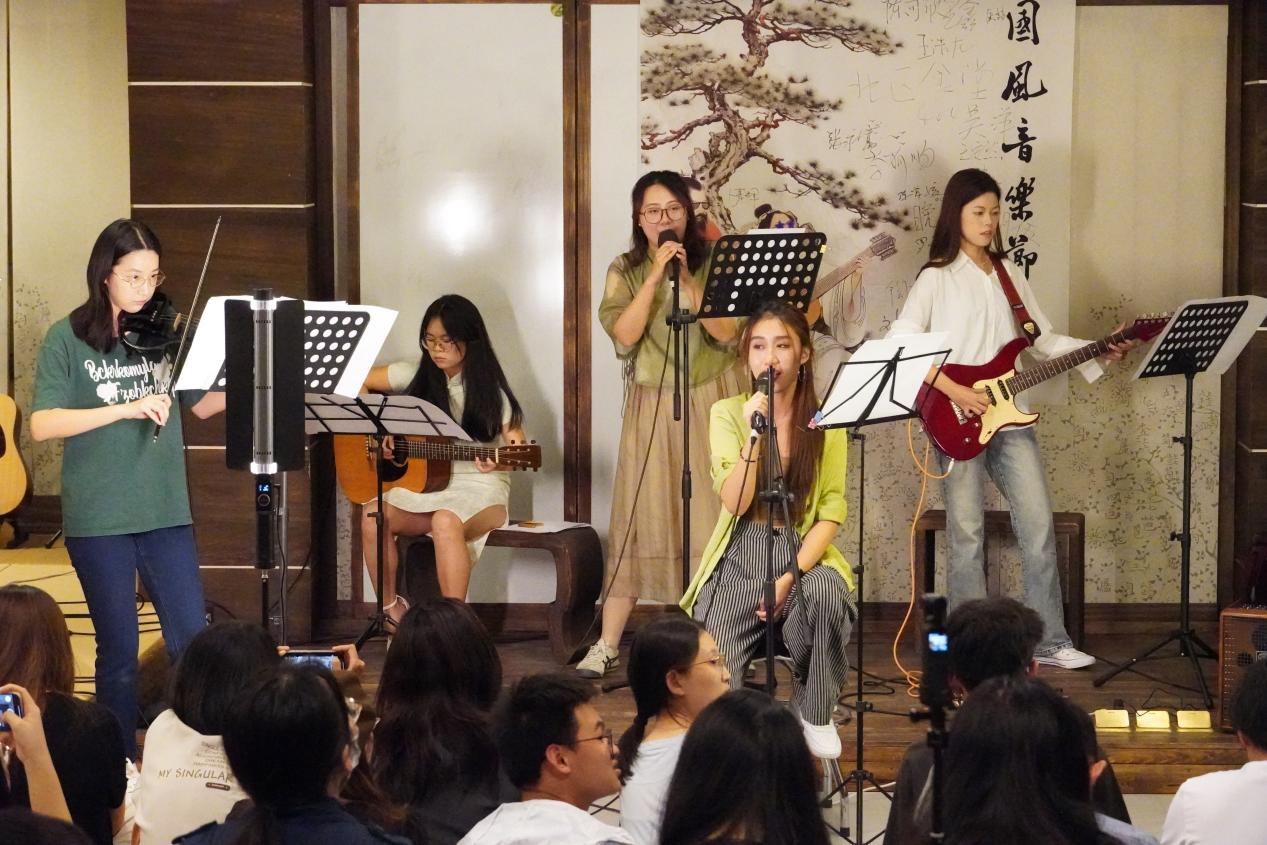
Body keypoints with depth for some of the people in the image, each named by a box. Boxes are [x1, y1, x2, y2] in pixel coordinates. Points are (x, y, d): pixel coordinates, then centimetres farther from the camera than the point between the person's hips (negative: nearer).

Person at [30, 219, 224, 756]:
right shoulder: (68, 339, -5)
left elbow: (203, 405, 10)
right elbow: (42, 425, -16)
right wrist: (126, 408, -25)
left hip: (164, 510, 3)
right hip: (98, 517, -3)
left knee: (193, 642, 0)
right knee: (119, 652, 5)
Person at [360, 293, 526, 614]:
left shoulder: (490, 391, -3)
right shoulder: (415, 377, 6)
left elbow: (514, 439, -2)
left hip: (478, 489, -4)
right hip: (421, 485, 4)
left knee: (446, 520, -38)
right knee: (373, 516, -27)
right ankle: (391, 610, -11)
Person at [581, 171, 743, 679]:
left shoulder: (712, 265, 4)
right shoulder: (625, 272, 7)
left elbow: (727, 333, -9)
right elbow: (623, 335, -9)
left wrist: (686, 279, -16)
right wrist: (655, 278, -15)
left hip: (710, 404, -1)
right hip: (651, 407, 1)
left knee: (713, 518, -3)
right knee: (639, 520, -1)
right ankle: (607, 645, 2)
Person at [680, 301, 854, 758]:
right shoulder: (728, 413, 1)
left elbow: (831, 510, -4)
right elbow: (735, 503, -9)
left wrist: (793, 575, -18)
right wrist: (755, 435, -21)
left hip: (803, 553, 0)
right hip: (740, 557, 0)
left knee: (825, 592, -38)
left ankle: (815, 715, -12)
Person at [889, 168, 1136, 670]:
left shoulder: (1008, 273, 14)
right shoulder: (936, 278, -4)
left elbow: (1042, 338, 14)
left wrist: (1100, 351, 1)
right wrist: (954, 390, -19)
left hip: (1009, 417, 5)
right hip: (957, 422, -5)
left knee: (1039, 527, 2)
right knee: (967, 537, -1)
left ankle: (1050, 641, 9)